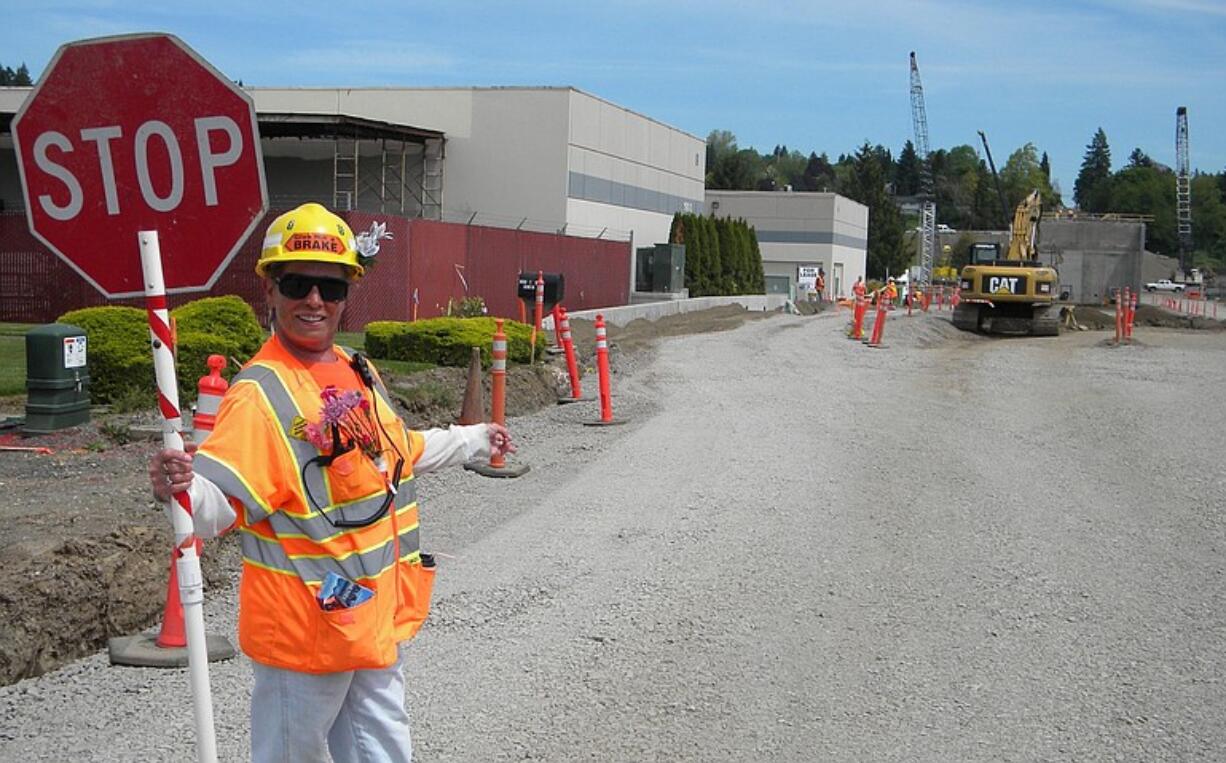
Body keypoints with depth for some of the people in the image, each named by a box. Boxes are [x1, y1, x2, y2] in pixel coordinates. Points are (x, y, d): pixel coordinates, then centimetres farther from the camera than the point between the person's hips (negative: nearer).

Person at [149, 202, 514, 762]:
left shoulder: (358, 373, 7)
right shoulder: (260, 394, -19)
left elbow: (396, 453, 24)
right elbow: (221, 503, -30)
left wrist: (474, 441, 34)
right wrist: (183, 489, -52)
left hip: (379, 614, 8)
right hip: (307, 626, -8)